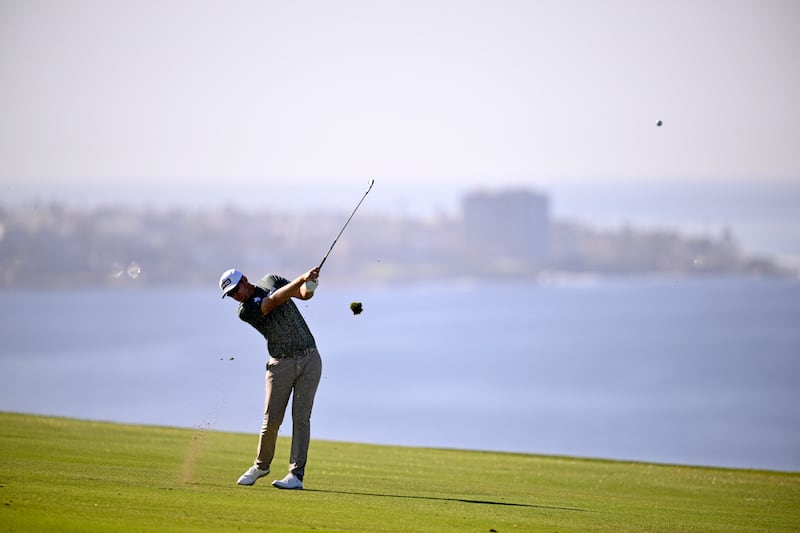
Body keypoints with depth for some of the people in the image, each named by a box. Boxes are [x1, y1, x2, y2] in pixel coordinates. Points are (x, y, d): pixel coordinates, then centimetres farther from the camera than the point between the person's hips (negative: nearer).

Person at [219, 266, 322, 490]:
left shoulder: (270, 280, 5)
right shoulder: (245, 310, -11)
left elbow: (304, 294, 3)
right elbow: (274, 301, -25)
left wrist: (309, 285, -22)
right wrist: (302, 278, -34)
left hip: (309, 359, 2)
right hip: (281, 364, -2)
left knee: (301, 417, -7)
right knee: (271, 420, -4)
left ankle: (296, 475, -9)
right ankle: (261, 465, 21)